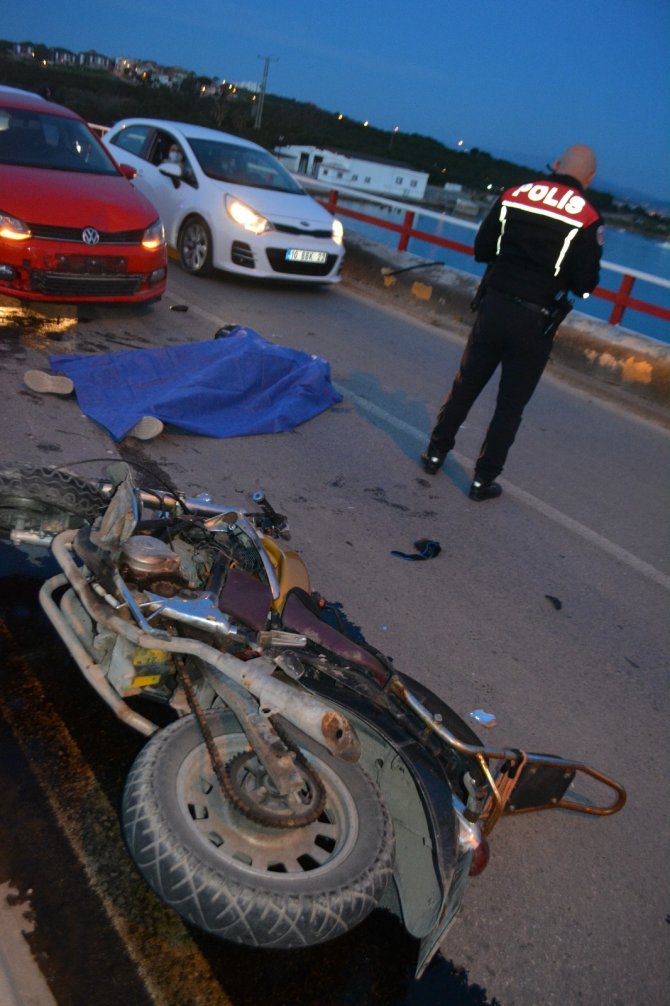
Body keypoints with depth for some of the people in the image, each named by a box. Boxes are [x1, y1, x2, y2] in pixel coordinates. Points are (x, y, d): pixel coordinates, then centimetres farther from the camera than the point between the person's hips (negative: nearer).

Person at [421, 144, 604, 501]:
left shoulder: (513, 196, 0)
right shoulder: (587, 219, -10)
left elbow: (481, 250, 6)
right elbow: (584, 284, -7)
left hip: (493, 306, 3)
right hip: (535, 322, -3)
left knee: (465, 385, 17)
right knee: (511, 405, 8)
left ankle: (436, 452, 27)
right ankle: (483, 479, 13)